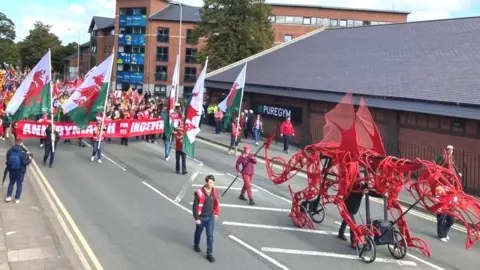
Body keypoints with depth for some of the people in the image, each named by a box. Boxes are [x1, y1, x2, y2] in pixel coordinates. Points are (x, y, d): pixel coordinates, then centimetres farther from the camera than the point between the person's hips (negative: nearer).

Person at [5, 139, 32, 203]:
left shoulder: (10, 151, -4)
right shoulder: (23, 152, -20)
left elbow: (8, 160, 5)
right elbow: (25, 162, -19)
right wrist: (29, 159, -1)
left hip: (11, 170, 4)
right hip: (20, 171, -4)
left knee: (11, 182, 21)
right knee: (19, 184, 8)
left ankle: (8, 196, 16)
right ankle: (17, 198, 12)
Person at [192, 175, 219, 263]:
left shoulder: (214, 191, -7)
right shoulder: (199, 192, -23)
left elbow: (216, 203, 9)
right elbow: (195, 206, -18)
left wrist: (216, 213, 15)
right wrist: (196, 218, -16)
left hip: (210, 217, 3)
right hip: (201, 217, -3)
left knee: (210, 235, 1)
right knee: (198, 232, 21)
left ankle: (209, 254, 9)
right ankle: (196, 245, 49)